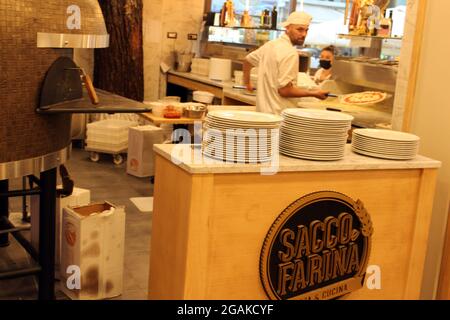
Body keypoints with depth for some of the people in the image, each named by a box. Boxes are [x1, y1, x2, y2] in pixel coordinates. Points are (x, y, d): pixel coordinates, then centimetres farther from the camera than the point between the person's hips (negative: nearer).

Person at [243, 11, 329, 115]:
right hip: (279, 113, -9)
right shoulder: (290, 53, -18)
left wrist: (247, 82, 40)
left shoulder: (270, 44, 9)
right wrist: (314, 93, -11)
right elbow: (284, 90, -20)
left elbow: (248, 60, 25)